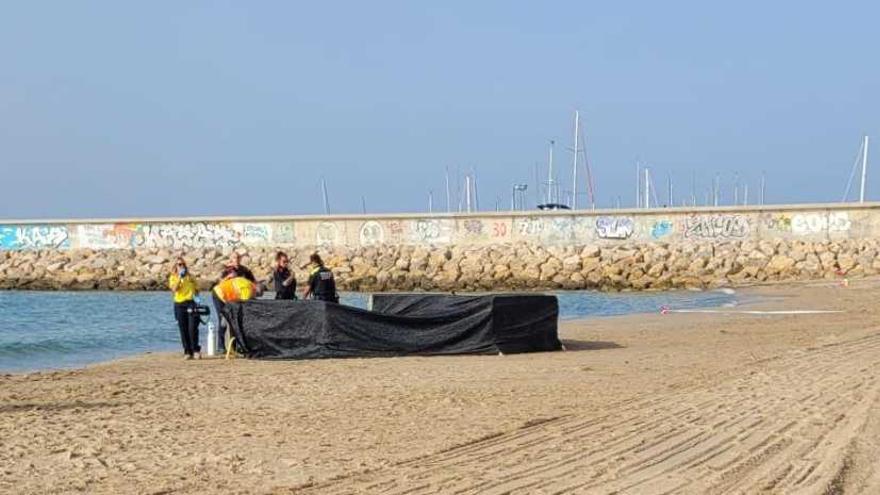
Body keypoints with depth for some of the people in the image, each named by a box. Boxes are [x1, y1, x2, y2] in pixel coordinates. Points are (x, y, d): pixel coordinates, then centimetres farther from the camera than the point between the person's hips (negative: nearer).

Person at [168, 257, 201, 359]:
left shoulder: (190, 276, 13)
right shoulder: (173, 277, 9)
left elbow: (196, 289, 20)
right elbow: (174, 289, -9)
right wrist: (180, 277, -12)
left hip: (190, 303, 0)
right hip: (179, 304, 0)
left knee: (192, 328, -11)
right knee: (183, 330, 0)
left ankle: (196, 349, 1)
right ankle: (188, 352, 5)